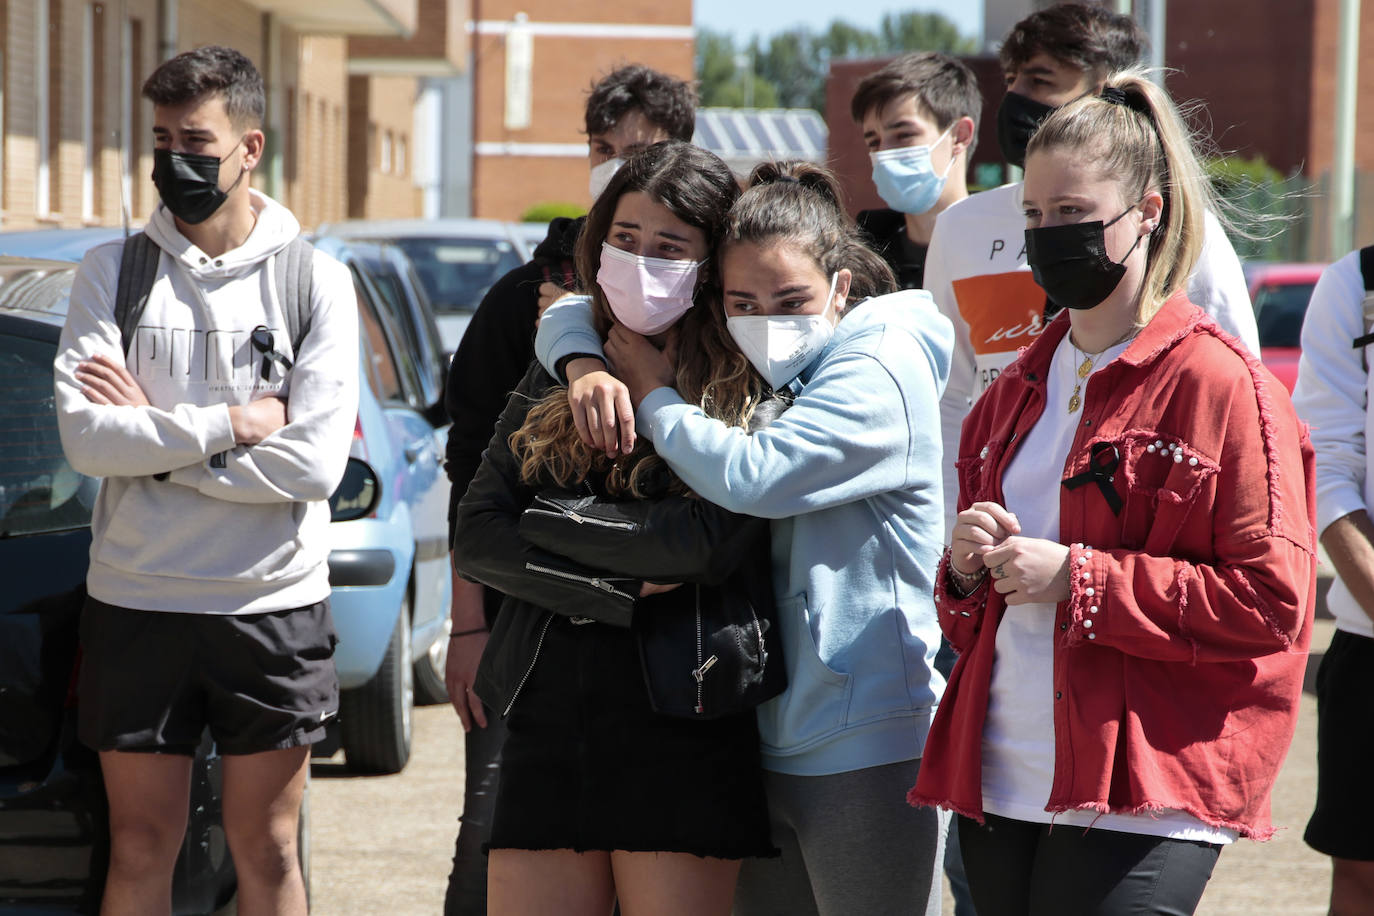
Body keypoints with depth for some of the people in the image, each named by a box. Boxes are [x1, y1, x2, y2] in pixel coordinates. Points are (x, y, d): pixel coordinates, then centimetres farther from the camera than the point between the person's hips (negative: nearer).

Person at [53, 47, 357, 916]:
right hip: (137, 604, 1)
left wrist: (153, 434, -10)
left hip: (275, 604, -1)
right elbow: (85, 437, -10)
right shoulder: (113, 271, 3)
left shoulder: (317, 281, 0)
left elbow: (316, 462, -12)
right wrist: (231, 425, -13)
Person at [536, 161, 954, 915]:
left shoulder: (879, 371, -11)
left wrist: (652, 394, -9)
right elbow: (574, 314, 18)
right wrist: (584, 364, -6)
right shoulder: (733, 367, 12)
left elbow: (749, 478, -24)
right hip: (766, 740, 8)